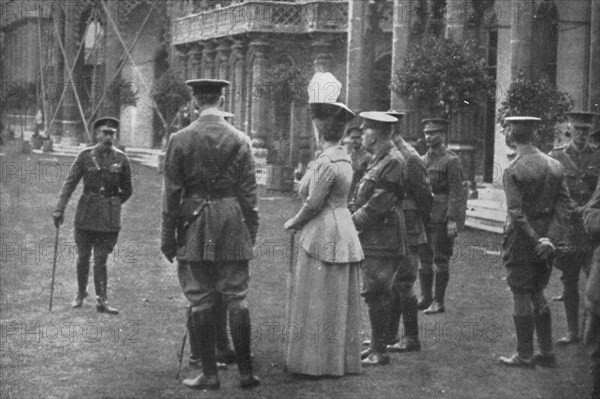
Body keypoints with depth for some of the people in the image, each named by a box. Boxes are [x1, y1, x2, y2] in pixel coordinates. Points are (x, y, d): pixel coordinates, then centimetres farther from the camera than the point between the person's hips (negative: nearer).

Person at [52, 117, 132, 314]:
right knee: (83, 257, 9)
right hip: (86, 215, 1)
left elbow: (126, 191, 11)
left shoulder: (121, 159, 1)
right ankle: (81, 293, 29)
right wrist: (60, 209, -13)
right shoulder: (85, 156, -1)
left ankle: (101, 300, 3)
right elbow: (69, 183, -5)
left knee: (100, 259, -3)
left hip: (109, 217, -1)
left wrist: (111, 205, 5)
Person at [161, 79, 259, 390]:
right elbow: (249, 193, 1)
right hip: (232, 225, 1)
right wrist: (251, 232, 9)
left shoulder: (180, 140, -3)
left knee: (200, 302, 4)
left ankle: (209, 374, 6)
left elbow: (171, 192, -3)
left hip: (194, 228, -1)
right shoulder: (239, 140, 1)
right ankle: (245, 372, 9)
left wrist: (168, 236, 2)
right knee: (236, 299, 7)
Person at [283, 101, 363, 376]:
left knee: (320, 300, -1)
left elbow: (313, 204, -17)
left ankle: (320, 362, 5)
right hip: (343, 231, 9)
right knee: (340, 301, 13)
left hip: (323, 235, -9)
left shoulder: (326, 163, -18)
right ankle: (343, 359, 19)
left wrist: (293, 223, -1)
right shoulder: (343, 159, 11)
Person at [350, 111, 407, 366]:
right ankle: (376, 345, 22)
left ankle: (380, 352, 0)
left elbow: (377, 206, -20)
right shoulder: (379, 161, 17)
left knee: (376, 294, -6)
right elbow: (363, 200, 20)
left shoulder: (393, 162, -15)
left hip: (382, 241, -10)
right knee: (375, 294, 14)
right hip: (372, 239, 10)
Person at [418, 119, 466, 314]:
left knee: (441, 259, -1)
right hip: (424, 216, 7)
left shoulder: (451, 161, -8)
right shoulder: (423, 160, 13)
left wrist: (452, 219, -17)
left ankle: (438, 301, 5)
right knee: (424, 259, 10)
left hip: (442, 217, -7)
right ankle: (425, 297, 19)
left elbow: (456, 192, -12)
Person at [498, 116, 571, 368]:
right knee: (538, 294, 16)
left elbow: (516, 212, -20)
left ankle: (524, 356, 6)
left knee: (522, 296, 2)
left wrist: (535, 241, -15)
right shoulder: (554, 166, 4)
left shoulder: (513, 170, -13)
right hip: (546, 237, 6)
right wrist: (550, 239, -8)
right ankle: (547, 353, 18)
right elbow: (564, 205, -2)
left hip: (521, 238, -6)